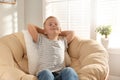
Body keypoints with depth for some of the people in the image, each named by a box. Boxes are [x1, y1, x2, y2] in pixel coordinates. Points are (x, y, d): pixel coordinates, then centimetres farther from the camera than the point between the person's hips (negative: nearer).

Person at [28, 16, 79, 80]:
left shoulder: (63, 41, 28)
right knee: (46, 73, -39)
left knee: (69, 71, -33)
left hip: (60, 73, 2)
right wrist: (43, 31, 31)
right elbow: (30, 26, 19)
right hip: (44, 73, -2)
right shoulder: (41, 39, 20)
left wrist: (59, 33, 35)